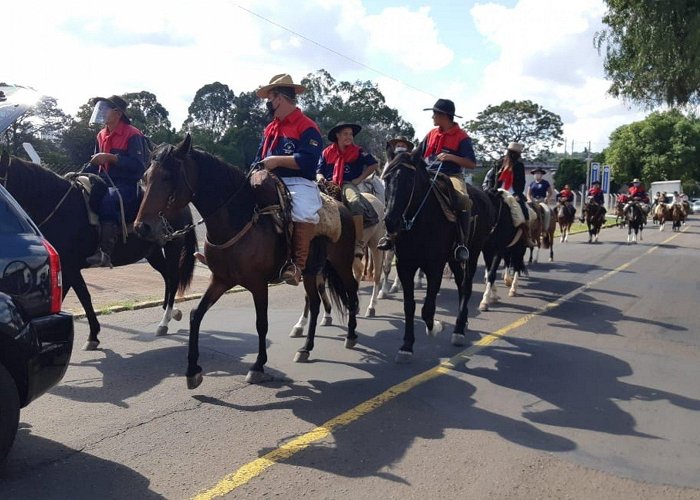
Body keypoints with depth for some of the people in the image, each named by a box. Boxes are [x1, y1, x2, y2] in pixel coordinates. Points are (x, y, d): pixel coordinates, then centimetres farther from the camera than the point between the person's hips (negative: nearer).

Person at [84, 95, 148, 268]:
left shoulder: (132, 135, -7)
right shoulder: (102, 135, 18)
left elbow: (138, 165, -18)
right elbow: (96, 164, 23)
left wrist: (110, 157, -22)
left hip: (127, 185, -9)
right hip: (106, 182, 9)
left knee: (109, 199, -38)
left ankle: (105, 252, -40)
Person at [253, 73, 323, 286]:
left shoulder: (306, 126, -3)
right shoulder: (270, 128, 22)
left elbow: (308, 160, -16)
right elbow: (259, 159, 26)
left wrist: (277, 160, -18)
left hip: (298, 183, -8)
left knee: (304, 212, -36)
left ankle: (297, 264, -31)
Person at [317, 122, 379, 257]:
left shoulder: (357, 152, 10)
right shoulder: (327, 152, 15)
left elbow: (374, 165, 9)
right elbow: (319, 171, 18)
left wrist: (360, 178, 2)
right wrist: (320, 178, -6)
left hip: (348, 184, -2)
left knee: (355, 202, -36)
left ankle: (359, 243, -32)